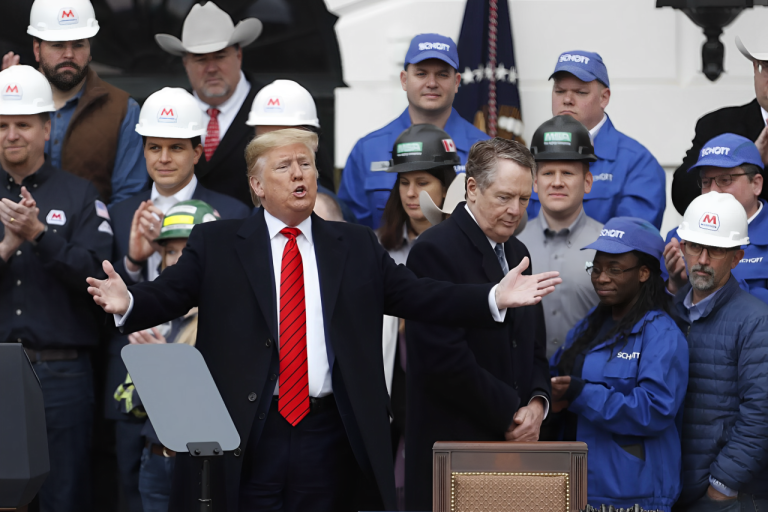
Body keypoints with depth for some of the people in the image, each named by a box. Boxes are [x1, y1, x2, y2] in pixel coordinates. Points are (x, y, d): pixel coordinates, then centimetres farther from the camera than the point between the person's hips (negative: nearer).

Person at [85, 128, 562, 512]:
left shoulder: (356, 246, 13)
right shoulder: (216, 244, 7)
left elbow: (419, 295, 8)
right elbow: (167, 294, -3)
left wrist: (495, 298, -5)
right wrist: (127, 302, -26)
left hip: (329, 439, 2)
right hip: (247, 436, -2)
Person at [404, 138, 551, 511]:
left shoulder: (517, 253, 17)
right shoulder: (436, 250, -10)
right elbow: (445, 357, -18)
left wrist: (537, 404, 1)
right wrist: (511, 413, -11)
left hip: (515, 439, 7)